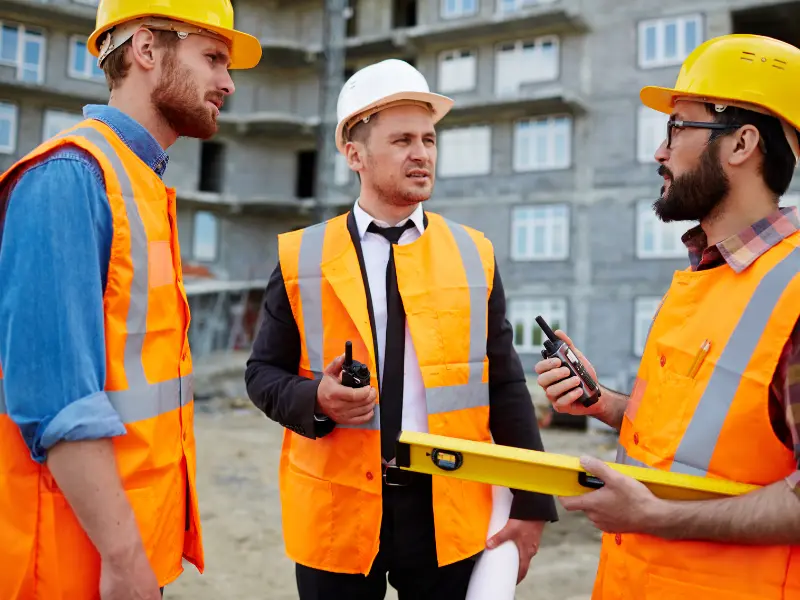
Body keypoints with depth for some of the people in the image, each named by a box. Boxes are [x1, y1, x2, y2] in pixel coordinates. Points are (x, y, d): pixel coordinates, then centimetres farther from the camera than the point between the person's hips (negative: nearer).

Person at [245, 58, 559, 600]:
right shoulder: (301, 257, -1)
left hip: (449, 511, 1)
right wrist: (316, 398, -17)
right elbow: (263, 373, 3)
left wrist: (532, 504, 1)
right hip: (335, 510, 0)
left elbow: (506, 388, 3)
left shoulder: (475, 255, 2)